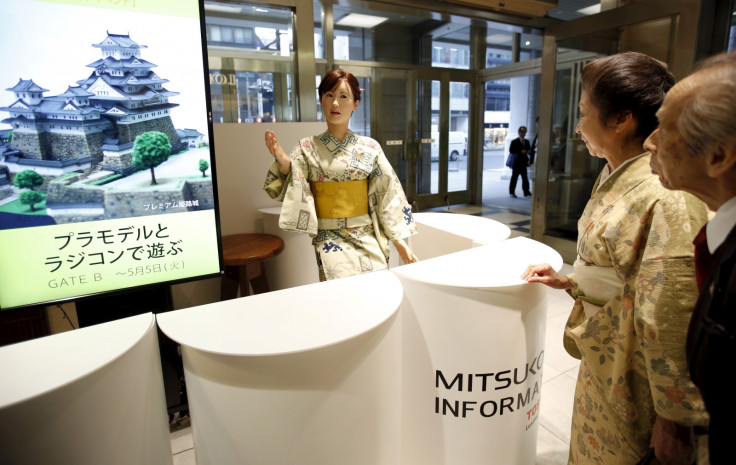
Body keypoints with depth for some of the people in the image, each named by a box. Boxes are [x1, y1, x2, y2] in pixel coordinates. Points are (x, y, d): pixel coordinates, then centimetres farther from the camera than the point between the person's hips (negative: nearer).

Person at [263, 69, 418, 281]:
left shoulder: (370, 148, 4)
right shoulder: (308, 148, 3)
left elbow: (387, 194, 4)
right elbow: (291, 193, -5)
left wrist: (400, 241, 0)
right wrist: (283, 162, -25)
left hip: (369, 238, 2)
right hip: (331, 240, -1)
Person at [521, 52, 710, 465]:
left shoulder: (666, 199, -28)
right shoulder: (615, 176, 2)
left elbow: (670, 325, -25)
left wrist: (673, 419, -19)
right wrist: (567, 281, 7)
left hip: (633, 380, -8)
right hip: (601, 363, 8)